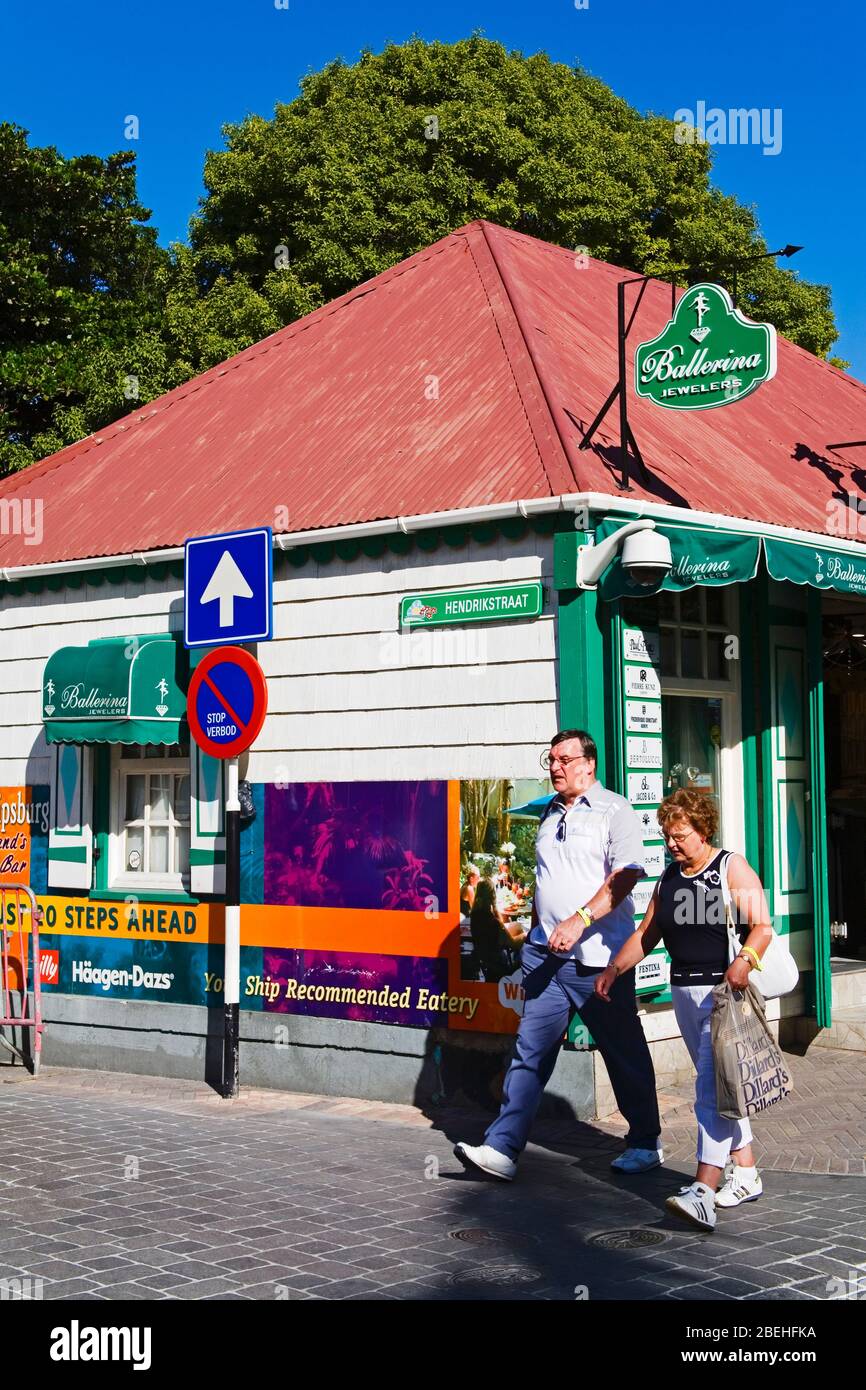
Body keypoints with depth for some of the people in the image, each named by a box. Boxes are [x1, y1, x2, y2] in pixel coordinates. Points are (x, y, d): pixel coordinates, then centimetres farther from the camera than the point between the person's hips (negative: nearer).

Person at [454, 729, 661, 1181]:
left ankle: (645, 1143, 22)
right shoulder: (550, 814, 17)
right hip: (546, 954, 6)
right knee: (530, 1051, 0)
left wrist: (579, 920, -25)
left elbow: (627, 874, -17)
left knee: (624, 1055, 7)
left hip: (598, 957, -6)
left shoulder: (614, 810, -5)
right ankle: (502, 1149, -2)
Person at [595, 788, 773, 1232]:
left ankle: (703, 1191, -22)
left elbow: (762, 927, -12)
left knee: (711, 1089, -15)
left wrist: (744, 961, -30)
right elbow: (647, 934, 19)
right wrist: (614, 968, 6)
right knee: (718, 1086, 13)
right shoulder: (669, 877, 14)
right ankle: (746, 1174, 23)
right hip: (684, 993, 7)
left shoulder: (732, 868, -5)